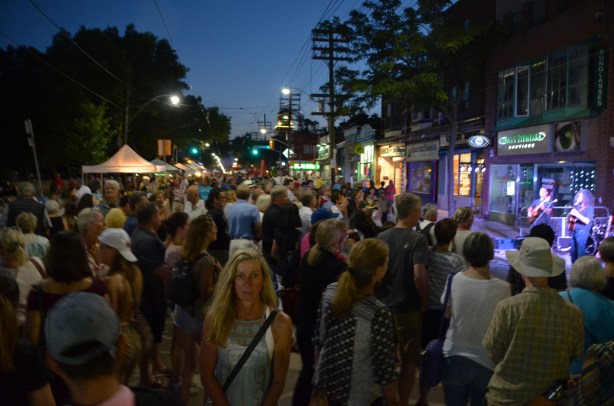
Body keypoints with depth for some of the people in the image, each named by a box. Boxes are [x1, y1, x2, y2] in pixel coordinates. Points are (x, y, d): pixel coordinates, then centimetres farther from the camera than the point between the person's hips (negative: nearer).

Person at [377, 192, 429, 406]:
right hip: (409, 308, -5)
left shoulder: (382, 237, 1)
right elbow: (418, 275, -26)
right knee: (409, 360, 12)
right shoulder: (418, 239, -16)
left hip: (384, 306, 5)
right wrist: (425, 302, -10)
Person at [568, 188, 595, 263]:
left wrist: (577, 214, -21)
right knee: (573, 251, 8)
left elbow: (587, 221, -16)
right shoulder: (577, 206, 15)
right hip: (574, 231, 7)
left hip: (582, 231, -7)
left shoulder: (589, 208, -5)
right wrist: (570, 215, 0)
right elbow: (569, 218, 21)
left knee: (580, 252, -8)